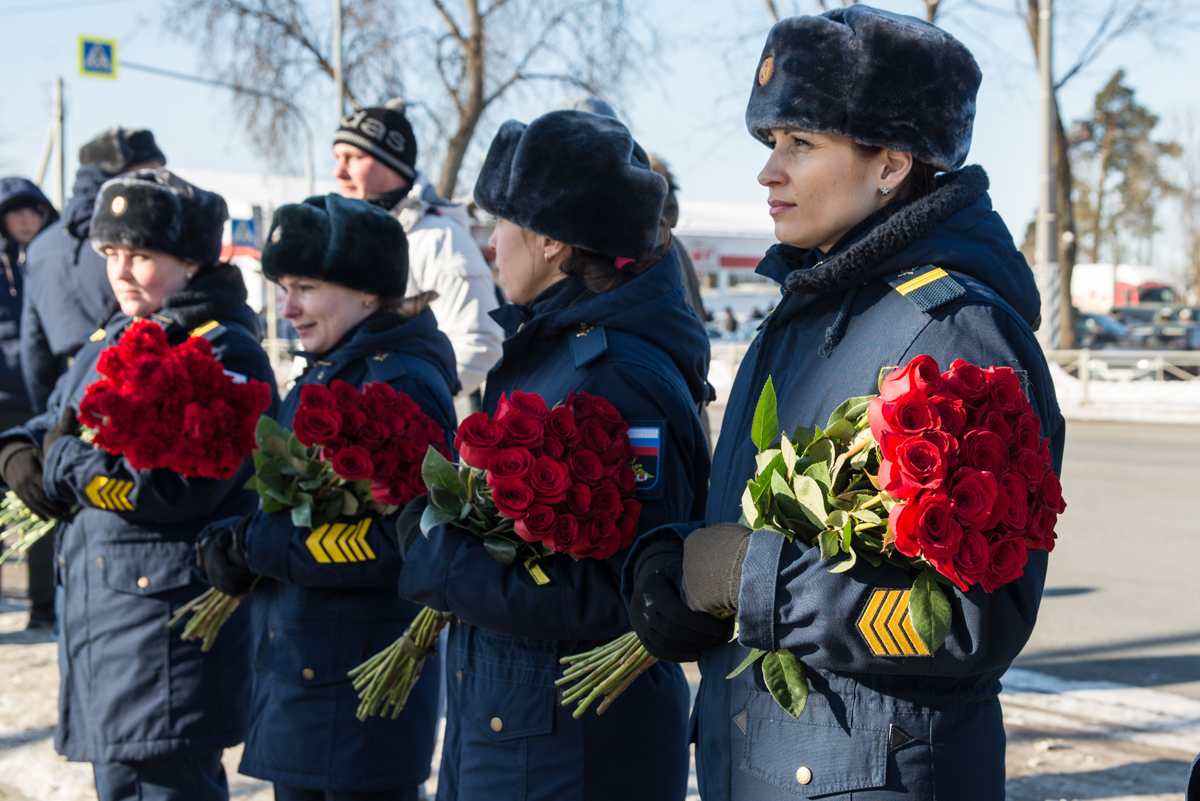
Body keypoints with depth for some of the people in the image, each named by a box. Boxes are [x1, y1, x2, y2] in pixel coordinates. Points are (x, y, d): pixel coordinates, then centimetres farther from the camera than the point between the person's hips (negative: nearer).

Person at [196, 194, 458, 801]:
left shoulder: (401, 384, -18)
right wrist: (230, 543, -3)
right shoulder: (324, 374, 12)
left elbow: (394, 541, -24)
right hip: (294, 665, 9)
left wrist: (253, 545, -18)